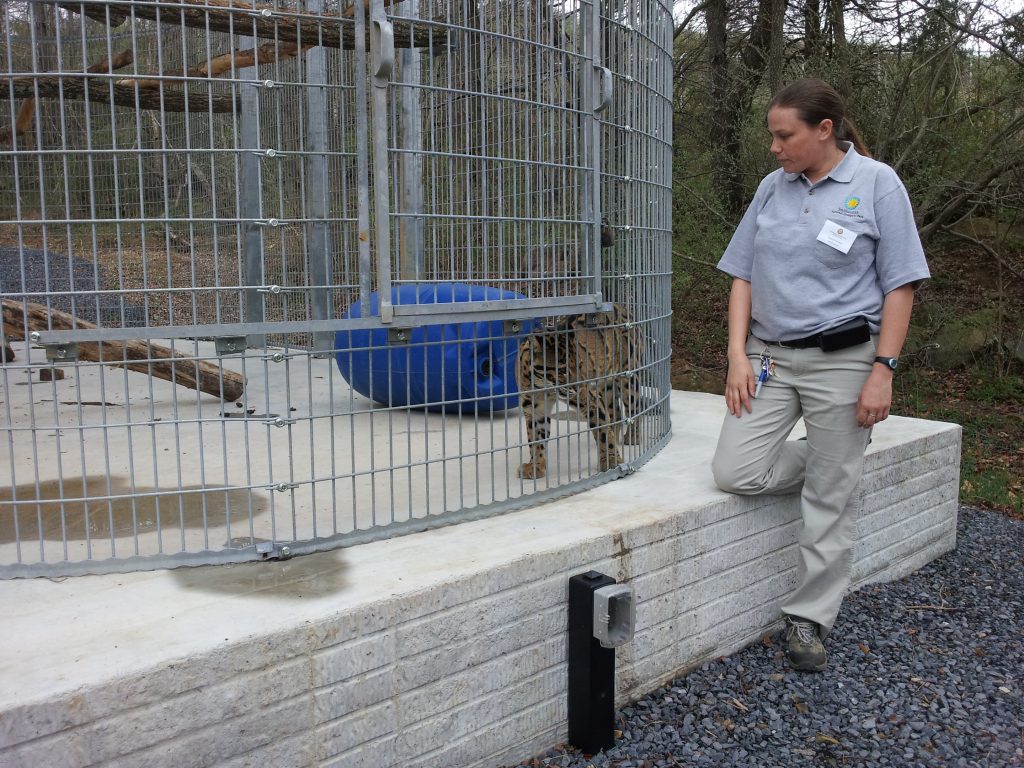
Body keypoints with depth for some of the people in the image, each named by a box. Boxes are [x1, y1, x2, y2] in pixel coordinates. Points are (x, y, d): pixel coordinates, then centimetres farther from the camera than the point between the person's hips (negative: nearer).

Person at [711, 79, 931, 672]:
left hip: (842, 360, -4)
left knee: (831, 499, 2)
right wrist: (738, 355, -1)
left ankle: (809, 620, 19)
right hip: (770, 357, 4)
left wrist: (882, 371, -12)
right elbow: (743, 275, 9)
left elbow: (900, 285, -5)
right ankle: (834, 461, 21)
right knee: (735, 473, -8)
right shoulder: (772, 188, 8)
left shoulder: (877, 184, -3)